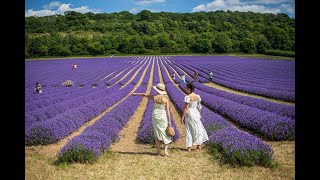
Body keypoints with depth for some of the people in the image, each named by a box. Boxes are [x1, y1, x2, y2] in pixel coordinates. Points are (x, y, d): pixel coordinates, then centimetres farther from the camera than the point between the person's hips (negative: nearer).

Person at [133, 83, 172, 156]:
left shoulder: (154, 97, -5)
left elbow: (144, 94, 10)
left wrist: (136, 94, 27)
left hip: (155, 117, 1)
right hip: (163, 117, -1)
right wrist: (169, 121, -6)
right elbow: (167, 111, -10)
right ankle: (165, 151, -2)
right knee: (166, 135, 11)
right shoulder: (166, 99, -8)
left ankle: (159, 152, 9)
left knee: (157, 135, 10)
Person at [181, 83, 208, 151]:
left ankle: (189, 147, 8)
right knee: (198, 129, 17)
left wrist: (182, 117, -14)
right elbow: (199, 107, 8)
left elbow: (186, 108, -19)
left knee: (189, 130, 4)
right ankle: (199, 145, 22)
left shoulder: (187, 97, -18)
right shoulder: (198, 96, 1)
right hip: (196, 113, 5)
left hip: (189, 114, -5)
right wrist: (199, 115, 20)